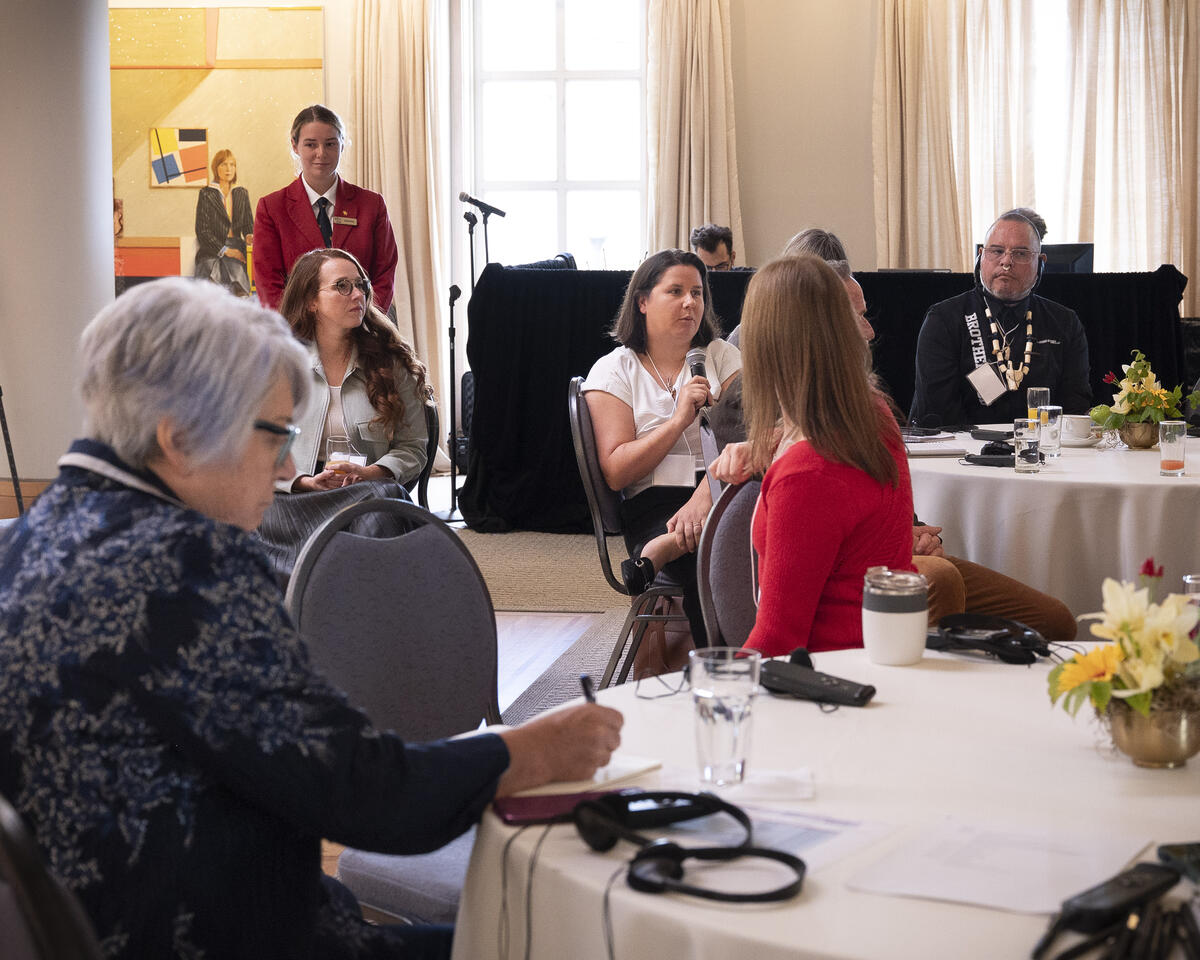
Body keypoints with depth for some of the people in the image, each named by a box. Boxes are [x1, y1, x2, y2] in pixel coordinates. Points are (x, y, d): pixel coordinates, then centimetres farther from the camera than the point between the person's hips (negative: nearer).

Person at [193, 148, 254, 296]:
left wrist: (249, 236, -7)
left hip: (236, 250, 3)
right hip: (211, 250, -3)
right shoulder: (206, 194, 5)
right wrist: (223, 250, -9)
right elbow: (202, 230, 0)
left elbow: (248, 224, 18)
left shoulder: (241, 193, 18)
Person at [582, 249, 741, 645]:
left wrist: (706, 495, -20)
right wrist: (679, 420, -10)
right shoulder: (613, 370, 9)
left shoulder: (721, 356, 16)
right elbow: (616, 472, -1)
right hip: (656, 504, -2)